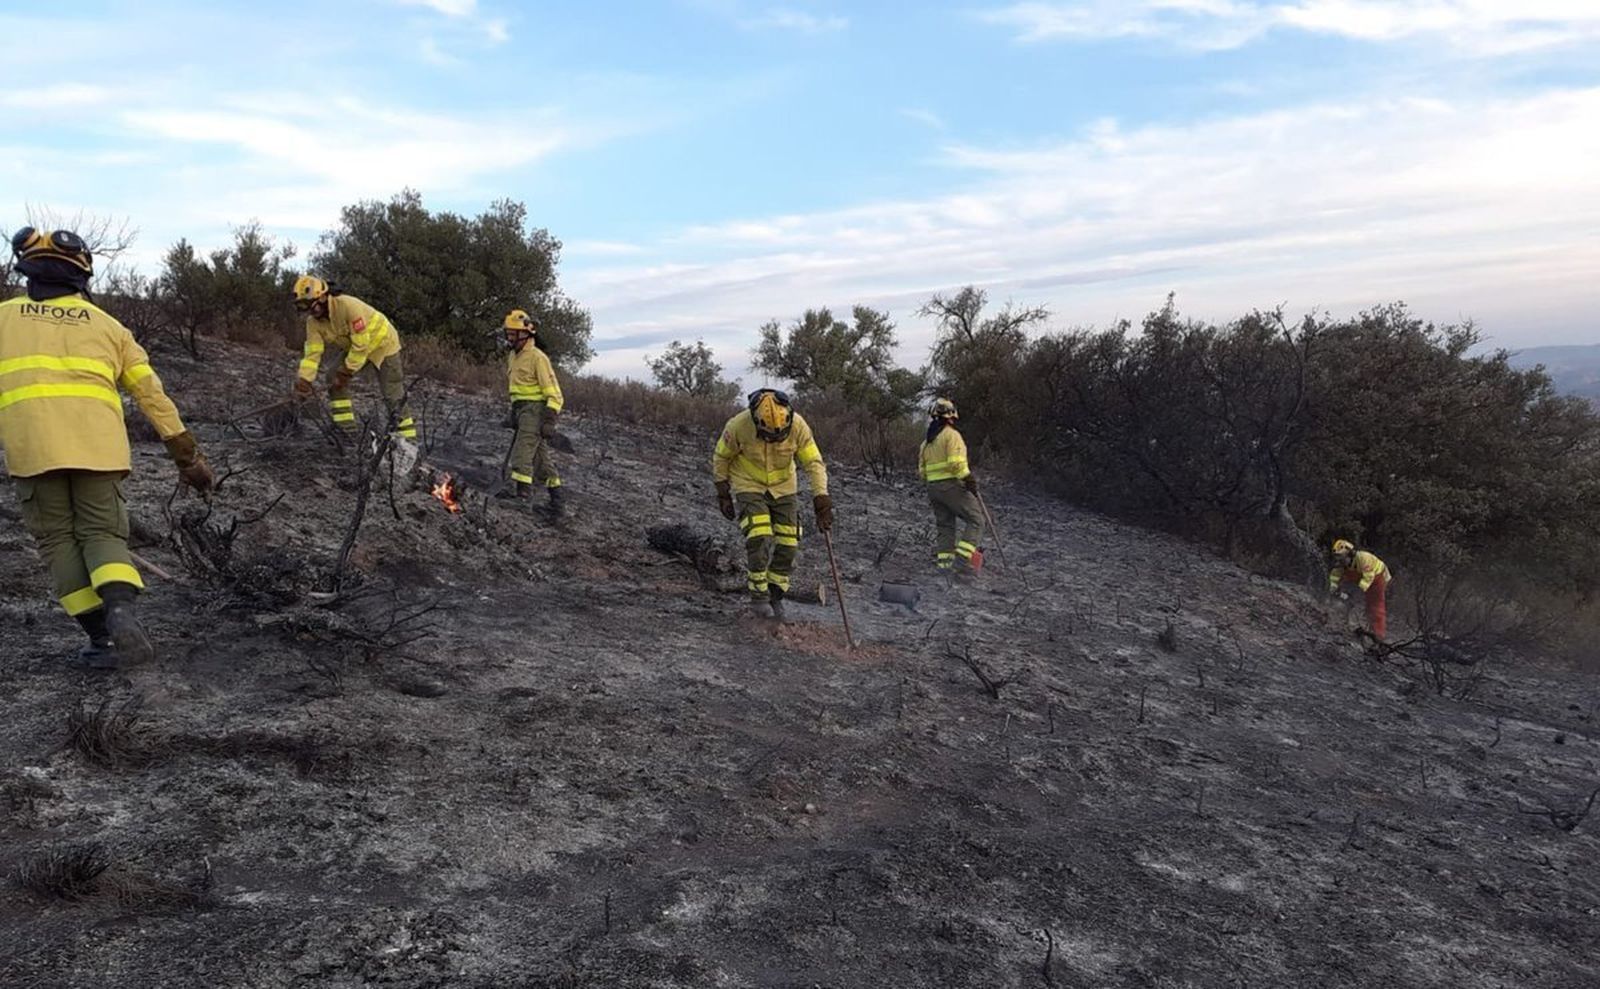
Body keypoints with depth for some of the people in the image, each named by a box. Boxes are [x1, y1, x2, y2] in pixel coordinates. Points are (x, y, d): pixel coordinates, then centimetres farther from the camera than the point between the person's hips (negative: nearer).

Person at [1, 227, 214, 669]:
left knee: (59, 539, 10)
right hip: (97, 445, 1)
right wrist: (187, 455, 21)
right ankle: (122, 613, -18)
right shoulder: (105, 324, 19)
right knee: (102, 532, 10)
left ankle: (102, 637, 1)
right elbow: (153, 395, 17)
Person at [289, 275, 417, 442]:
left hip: (382, 342, -7)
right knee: (335, 380, -5)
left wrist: (347, 371, -25)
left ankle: (408, 439, -5)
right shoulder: (313, 321, -11)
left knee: (393, 394, -11)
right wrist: (303, 381, -24)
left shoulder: (349, 306, -34)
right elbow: (312, 352, -14)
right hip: (353, 348, 8)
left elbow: (361, 344, -31)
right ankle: (346, 429, 2)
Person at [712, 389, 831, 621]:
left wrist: (821, 498, -26)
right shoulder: (738, 426, -25)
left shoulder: (798, 426, -22)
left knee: (788, 544, -2)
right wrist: (723, 494, -4)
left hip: (783, 488, 3)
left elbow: (814, 462, -17)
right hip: (749, 487, -3)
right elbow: (720, 458, -8)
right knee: (759, 539, -19)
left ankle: (775, 595, 16)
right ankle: (758, 596, -5)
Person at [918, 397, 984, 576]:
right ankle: (963, 556, -17)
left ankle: (944, 561, 8)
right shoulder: (951, 434, -9)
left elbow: (922, 470, 16)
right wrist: (969, 479, -14)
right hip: (952, 486, -8)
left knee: (946, 526, 14)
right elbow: (956, 463, -21)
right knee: (975, 519, -3)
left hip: (933, 488, 8)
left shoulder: (927, 441, 15)